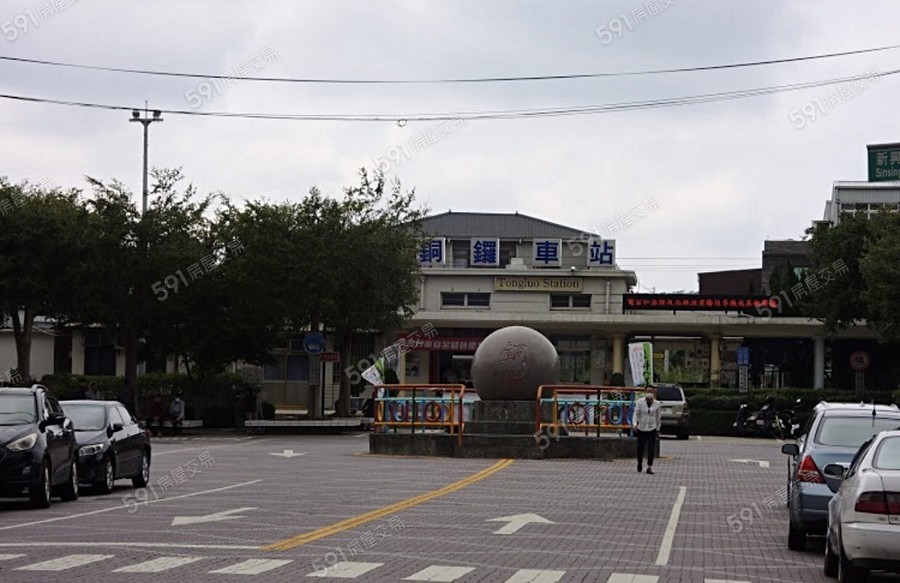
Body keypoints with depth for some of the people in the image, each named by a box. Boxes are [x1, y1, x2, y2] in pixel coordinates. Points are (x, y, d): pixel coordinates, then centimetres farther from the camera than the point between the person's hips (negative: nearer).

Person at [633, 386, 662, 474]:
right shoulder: (640, 402, -5)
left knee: (651, 449, -7)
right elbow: (636, 414, -5)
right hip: (641, 428, 0)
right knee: (640, 448, 6)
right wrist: (635, 424, -20)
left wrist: (658, 428, 14)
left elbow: (658, 417, 10)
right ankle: (640, 463, 32)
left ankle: (649, 467, -1)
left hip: (652, 429, 0)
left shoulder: (657, 404, -1)